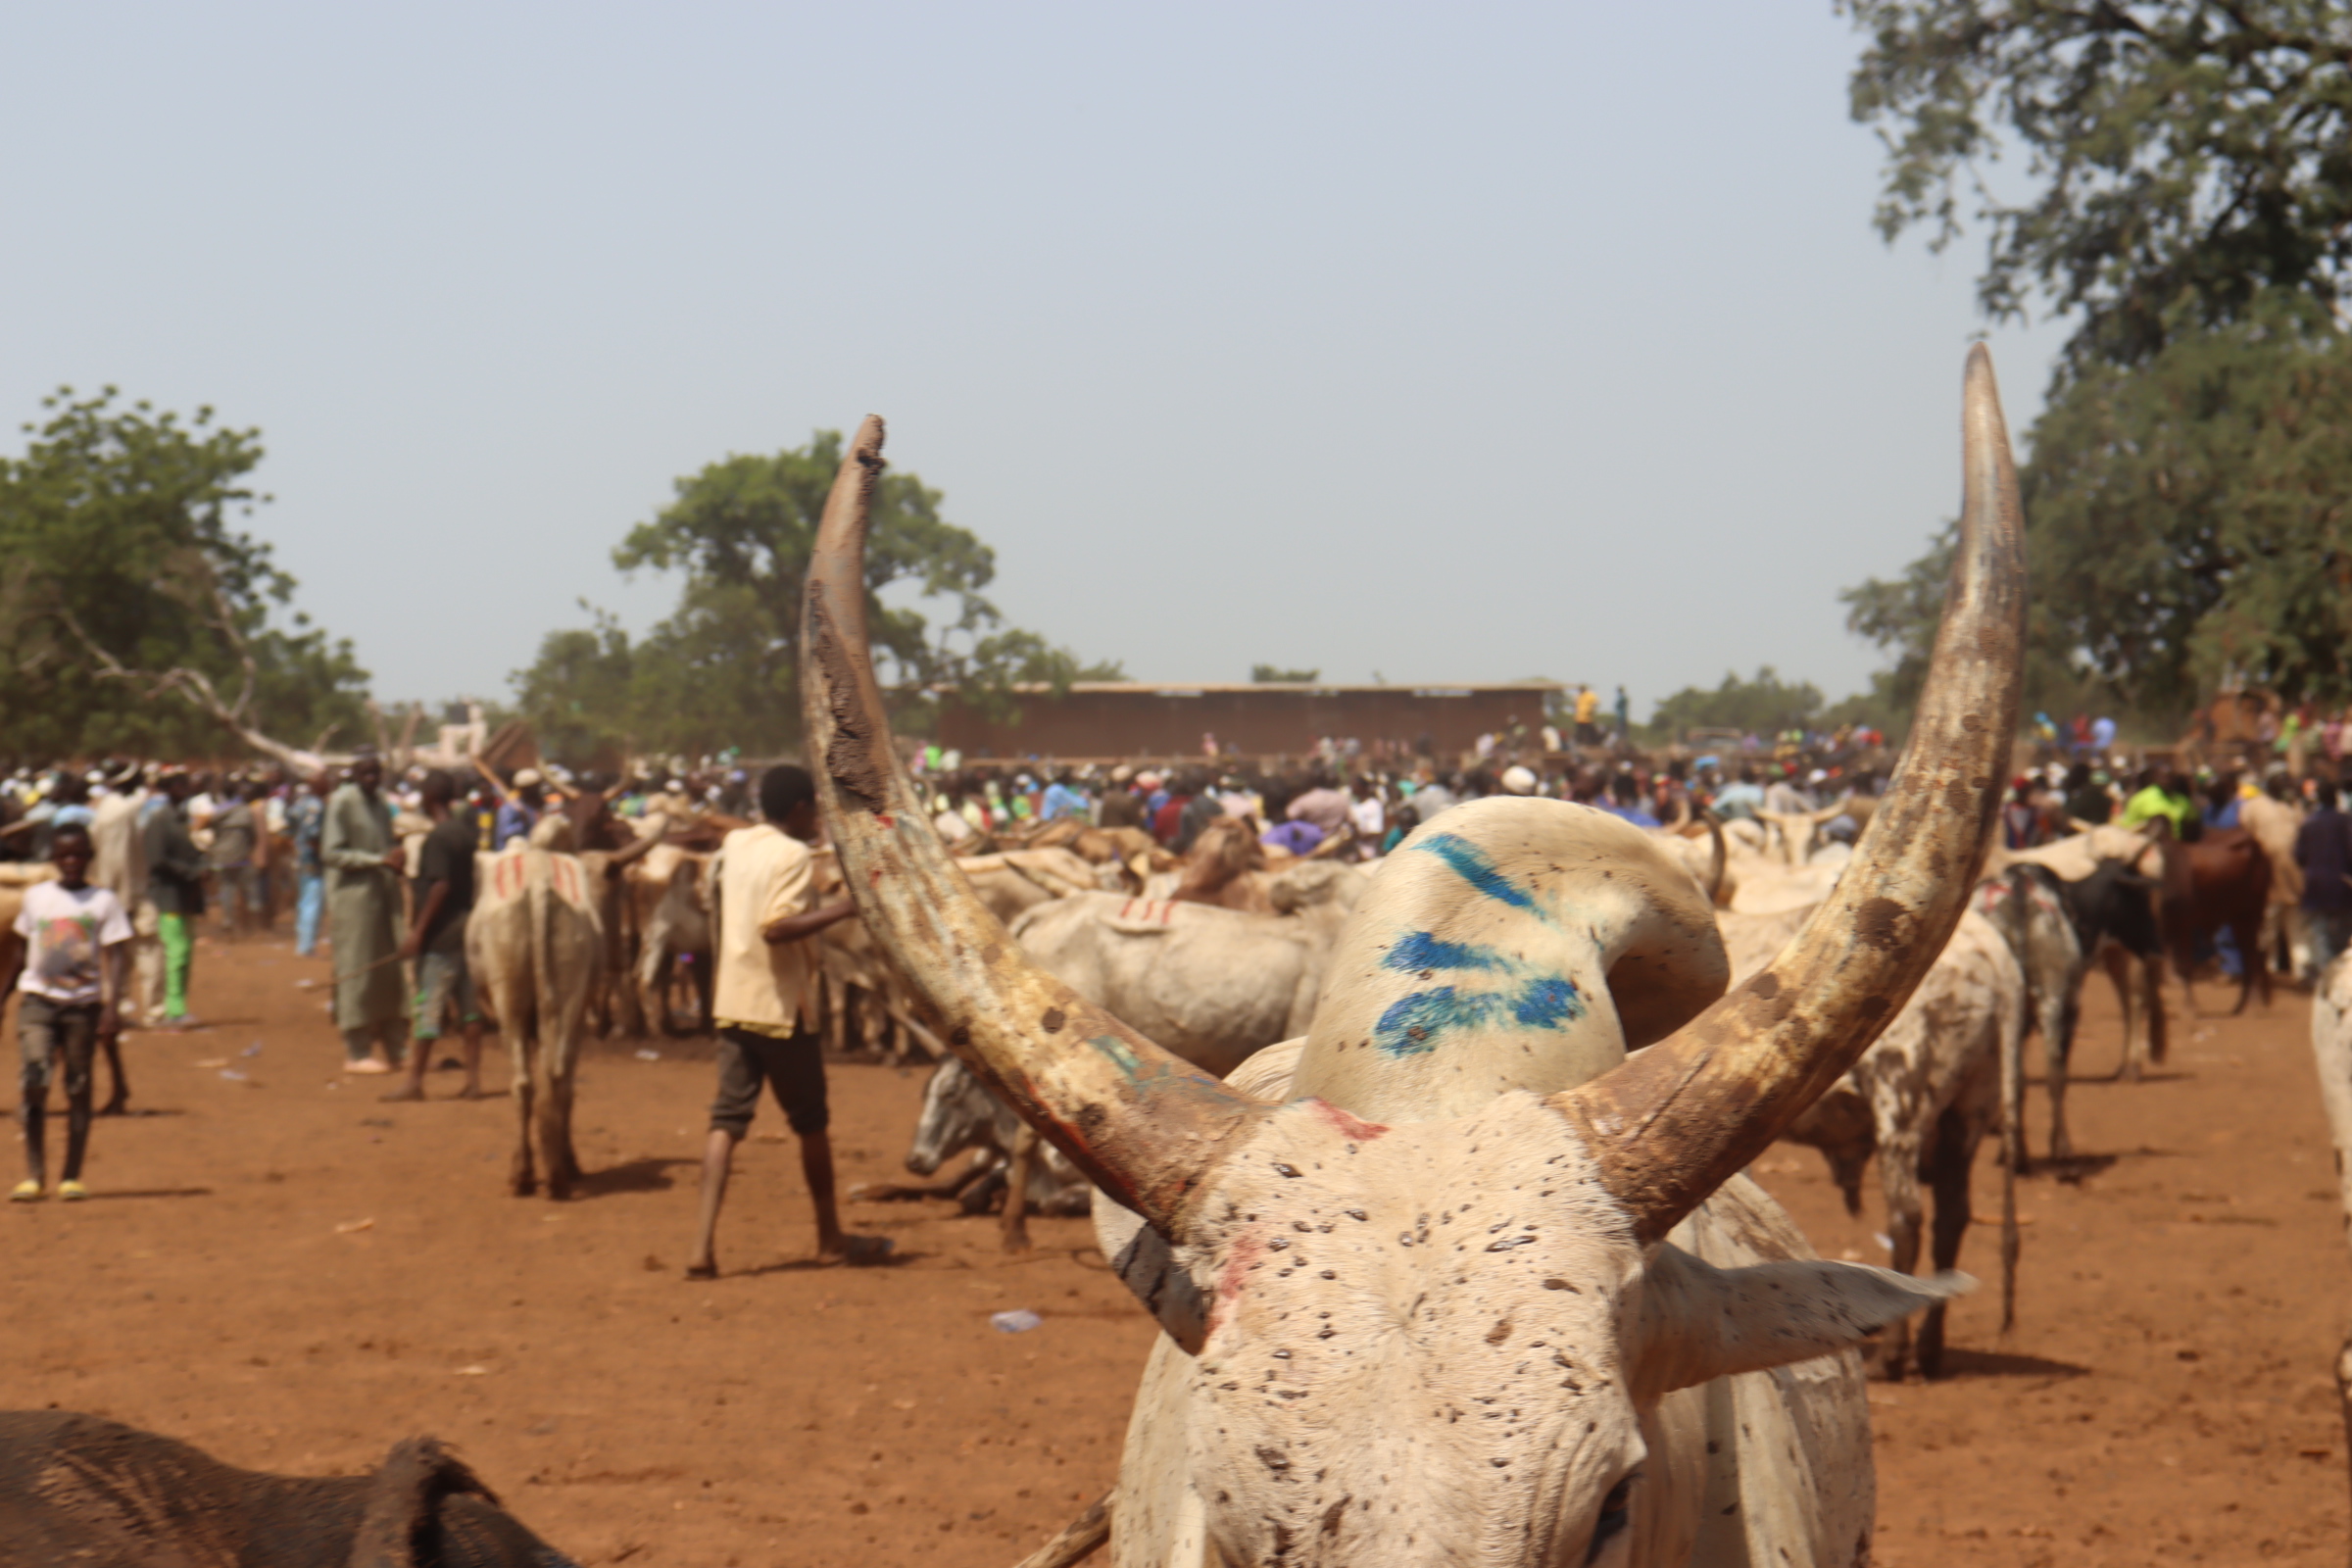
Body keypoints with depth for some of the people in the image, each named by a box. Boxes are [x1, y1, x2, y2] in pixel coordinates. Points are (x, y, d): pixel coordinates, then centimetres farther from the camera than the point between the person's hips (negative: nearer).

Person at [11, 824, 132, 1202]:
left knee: (78, 1088, 2)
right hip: (39, 999, 1)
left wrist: (112, 1007, -12)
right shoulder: (36, 897, 9)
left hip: (84, 1003, -1)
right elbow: (27, 947, 18)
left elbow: (115, 957, -3)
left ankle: (72, 1177, 10)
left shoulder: (103, 901, 1)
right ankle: (34, 1175, -7)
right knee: (33, 1082, -12)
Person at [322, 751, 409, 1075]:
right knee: (357, 972, -5)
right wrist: (378, 860, -18)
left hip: (384, 893, 7)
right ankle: (356, 1053, 1)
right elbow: (331, 853, -13)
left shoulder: (380, 804, 16)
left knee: (392, 970, 4)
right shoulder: (341, 802, -7)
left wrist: (397, 859, 0)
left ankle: (394, 1049, 10)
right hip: (354, 895, -7)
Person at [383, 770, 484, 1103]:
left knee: (427, 1007, -4)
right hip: (466, 930, 9)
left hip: (440, 936, -8)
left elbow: (440, 886, -21)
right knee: (468, 1007, 8)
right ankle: (473, 1080, 8)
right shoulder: (465, 831, 10)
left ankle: (415, 1081, 0)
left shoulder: (438, 837, -15)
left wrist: (418, 930, -18)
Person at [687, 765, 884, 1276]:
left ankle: (704, 1243, -13)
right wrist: (840, 909, -22)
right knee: (811, 1123, 10)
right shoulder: (793, 855, -13)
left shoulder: (734, 845, 9)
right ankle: (830, 1238, 22)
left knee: (727, 1119, 1)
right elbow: (776, 927, -25)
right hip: (782, 1006, -6)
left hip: (732, 1003, 6)